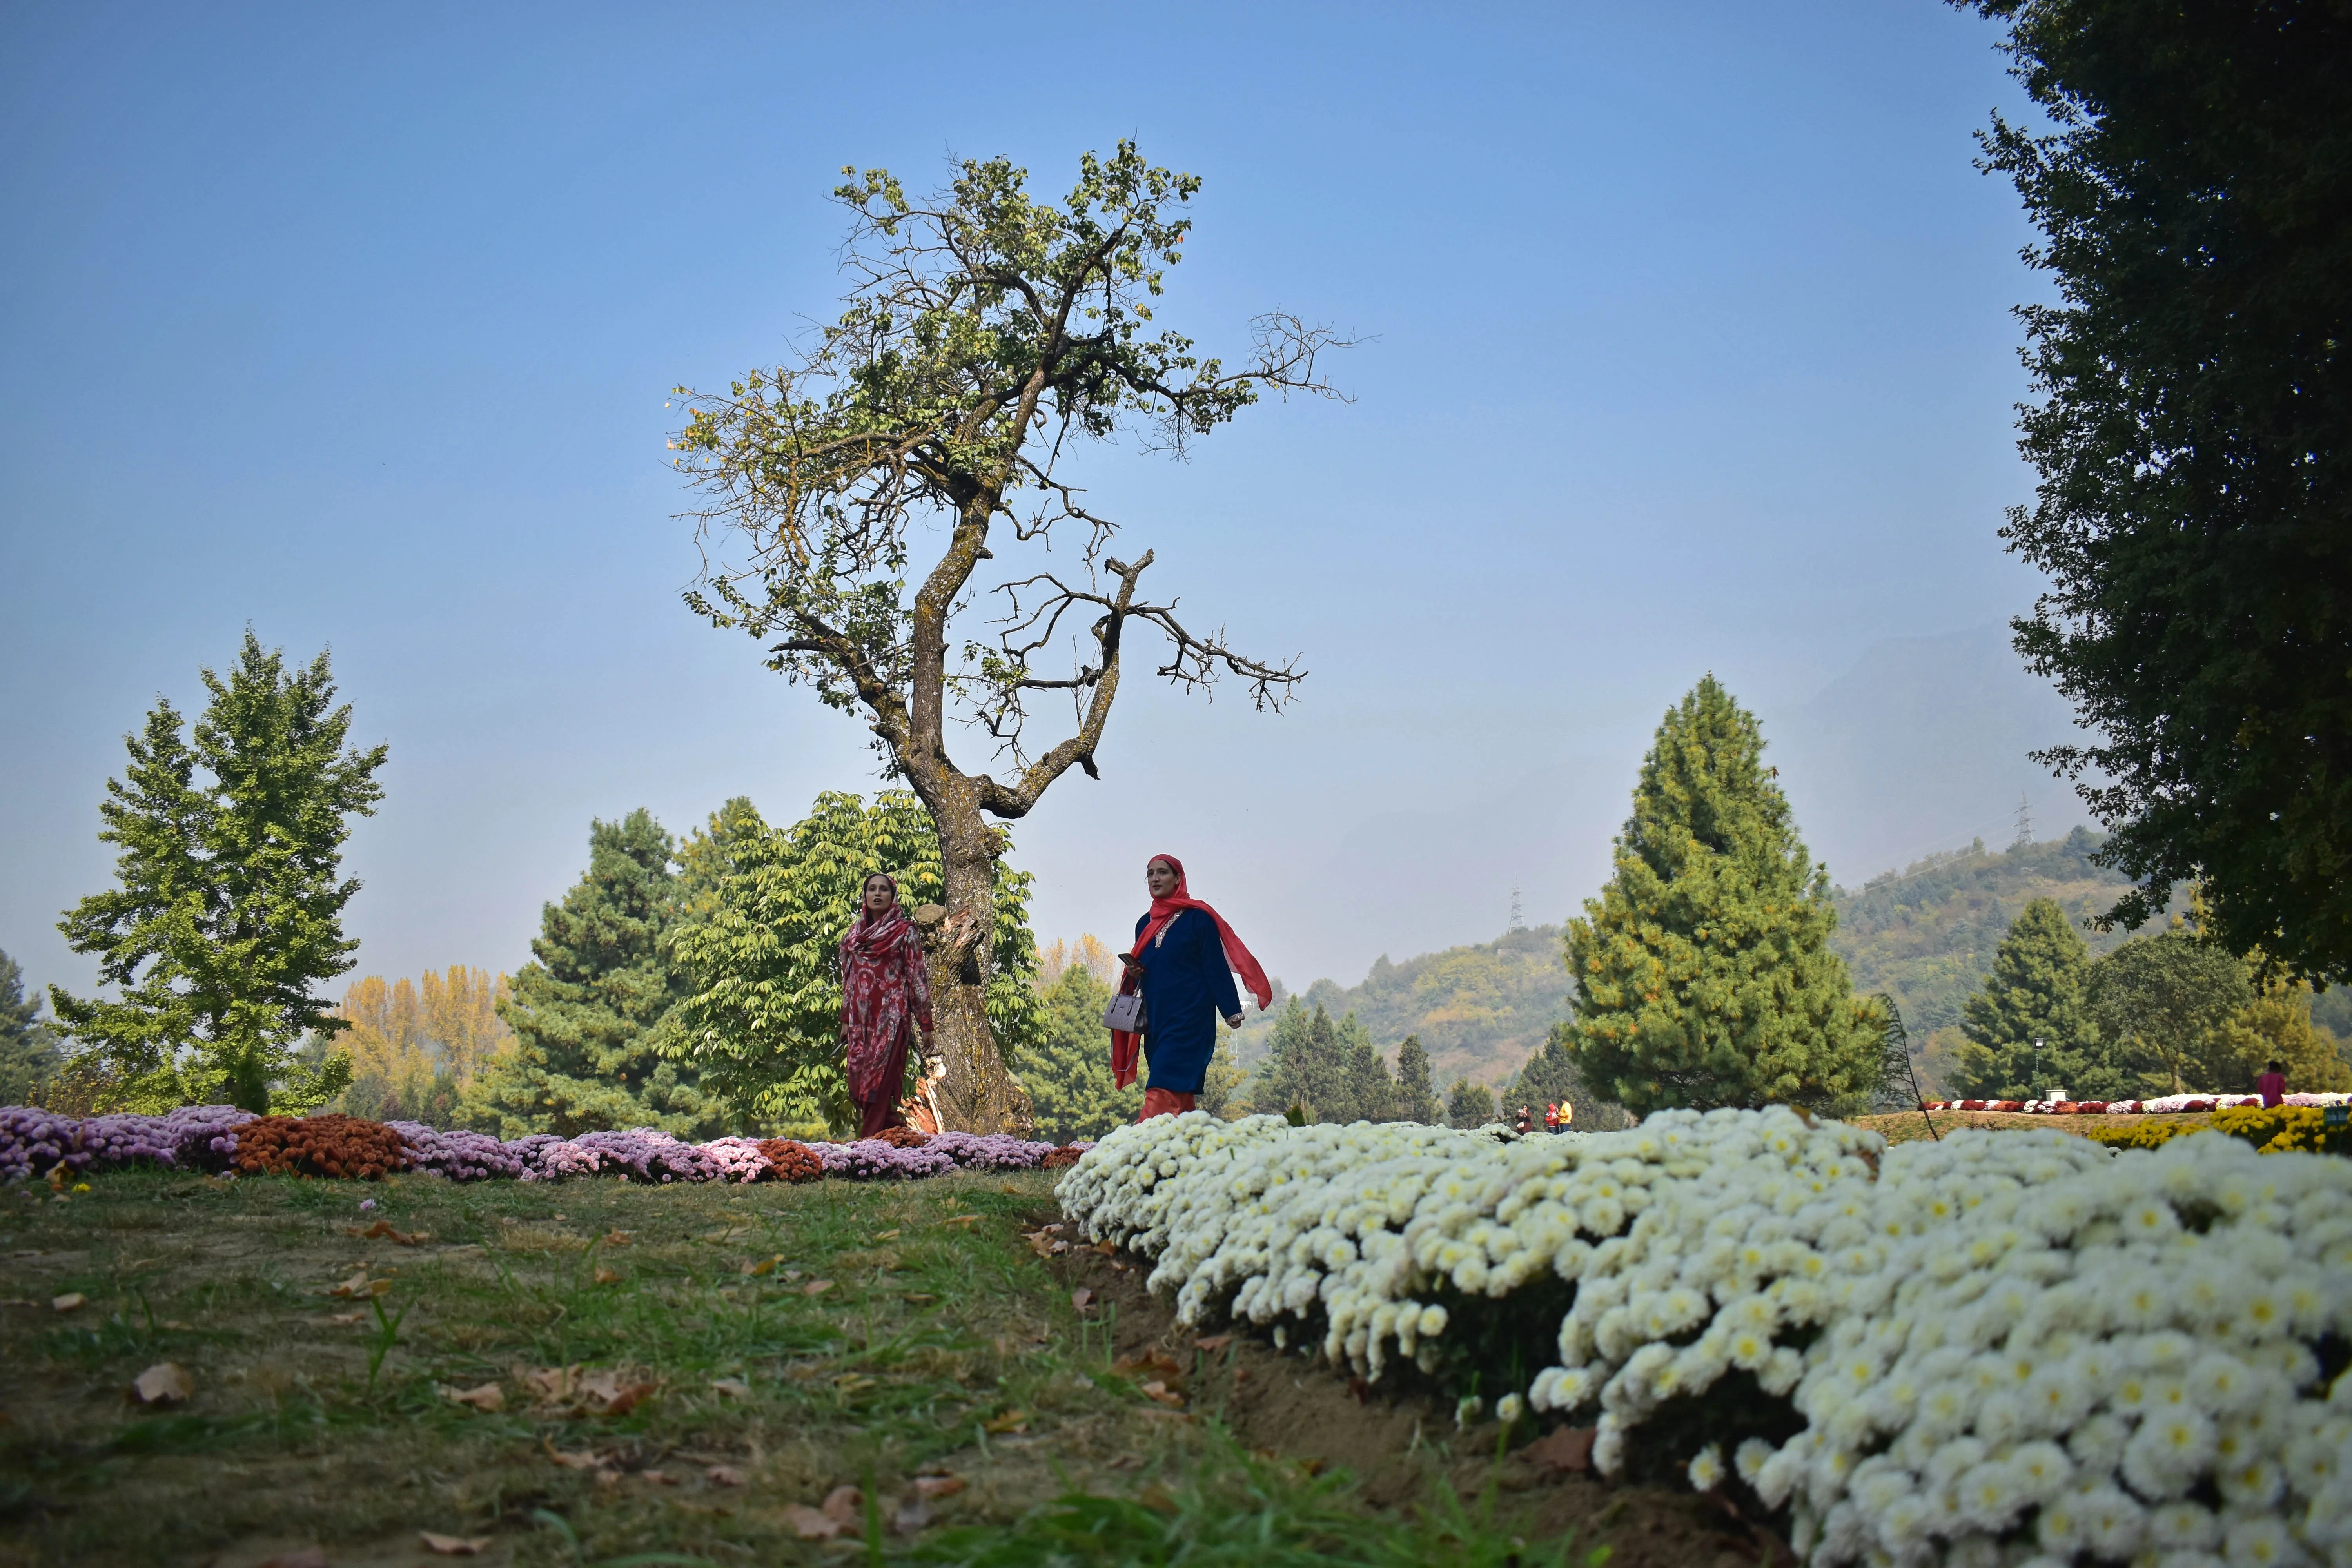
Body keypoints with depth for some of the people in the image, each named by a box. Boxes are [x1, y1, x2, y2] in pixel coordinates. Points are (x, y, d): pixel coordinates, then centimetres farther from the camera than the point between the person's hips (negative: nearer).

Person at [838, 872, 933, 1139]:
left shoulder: (904, 931, 1)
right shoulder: (854, 932, 15)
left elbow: (918, 977, -1)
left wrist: (926, 1025, -5)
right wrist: (846, 1021, 16)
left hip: (892, 1015, -5)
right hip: (861, 1017, 5)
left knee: (881, 1081, -11)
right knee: (860, 1082, 1)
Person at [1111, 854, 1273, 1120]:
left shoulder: (1198, 917, -2)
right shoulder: (1145, 924, 17)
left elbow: (1216, 966, -5)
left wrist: (1231, 1011, -10)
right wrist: (1133, 974, 1)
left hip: (1190, 1016, -7)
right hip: (1155, 1018, 7)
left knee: (1165, 1089, -20)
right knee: (1179, 1098, 5)